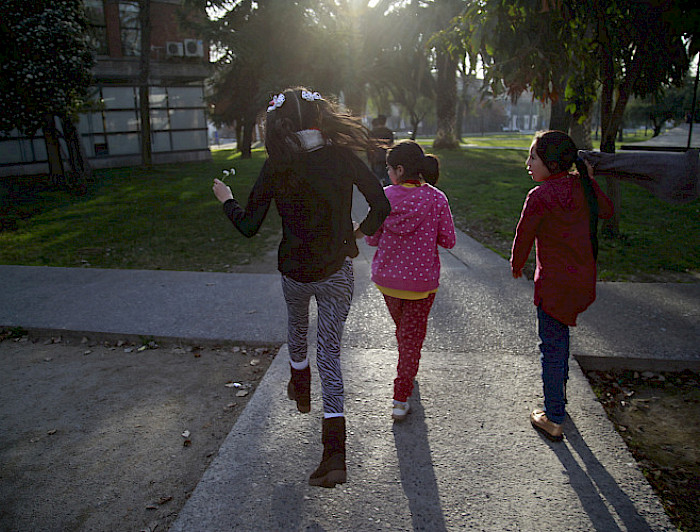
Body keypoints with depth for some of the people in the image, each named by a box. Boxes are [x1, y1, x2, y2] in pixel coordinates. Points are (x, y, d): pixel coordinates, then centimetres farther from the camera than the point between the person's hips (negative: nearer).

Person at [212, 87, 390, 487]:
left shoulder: (276, 168, -10)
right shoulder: (343, 157, -7)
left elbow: (249, 226, -7)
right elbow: (382, 206, -7)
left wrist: (226, 199, 12)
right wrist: (361, 231, 12)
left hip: (295, 272, 0)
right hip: (337, 271, 1)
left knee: (297, 327, 32)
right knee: (330, 352, 7)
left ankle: (300, 389, 55)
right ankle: (335, 456, 2)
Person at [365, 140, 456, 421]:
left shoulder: (384, 197, -12)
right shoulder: (436, 198, -12)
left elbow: (372, 238, -6)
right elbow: (448, 240, -7)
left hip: (386, 277, 2)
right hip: (422, 280, -2)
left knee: (402, 328, 26)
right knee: (412, 336, 12)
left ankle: (407, 371, 51)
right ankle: (401, 399, 14)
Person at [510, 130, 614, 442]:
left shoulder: (540, 197, -20)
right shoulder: (584, 185, -1)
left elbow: (523, 237, -10)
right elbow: (606, 211, 18)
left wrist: (516, 267, 9)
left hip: (554, 284, -7)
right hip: (584, 278, 7)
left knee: (552, 349, 5)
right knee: (559, 333, 28)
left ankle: (553, 420, 16)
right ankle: (560, 390, 45)